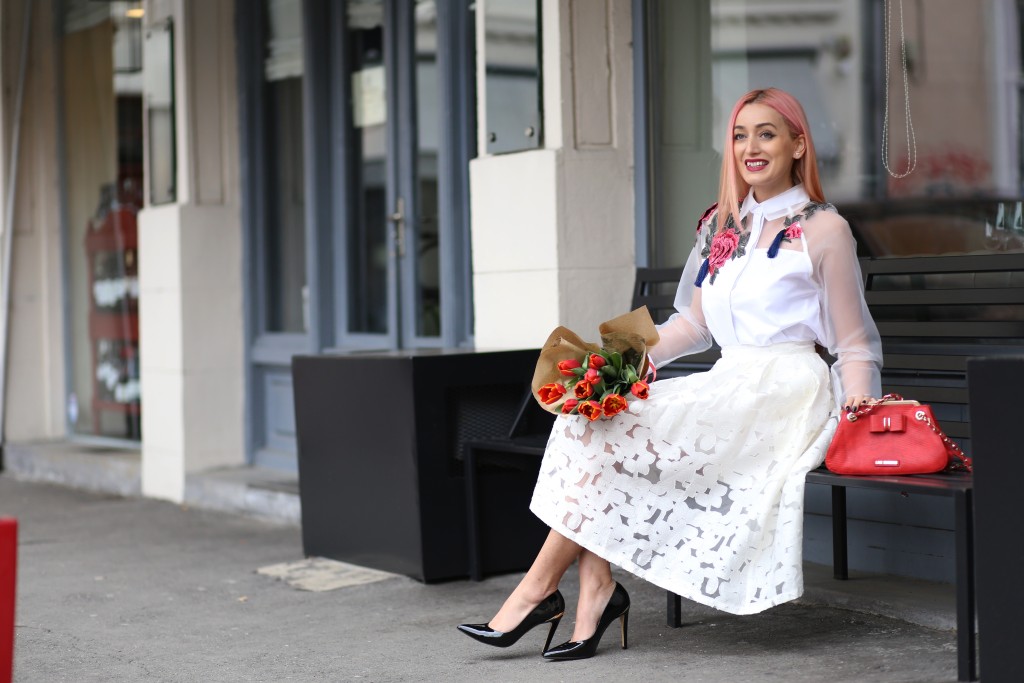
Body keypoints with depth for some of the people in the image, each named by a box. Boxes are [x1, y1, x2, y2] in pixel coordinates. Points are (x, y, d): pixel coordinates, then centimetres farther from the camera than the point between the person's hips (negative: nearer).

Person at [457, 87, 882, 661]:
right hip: (729, 387, 7)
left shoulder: (823, 229, 1)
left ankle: (541, 587, -14)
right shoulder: (723, 227, 19)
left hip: (784, 393, -7)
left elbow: (853, 344, 3)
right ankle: (597, 588, -22)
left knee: (611, 431, -22)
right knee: (598, 410, -19)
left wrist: (857, 398, -16)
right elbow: (695, 322, 20)